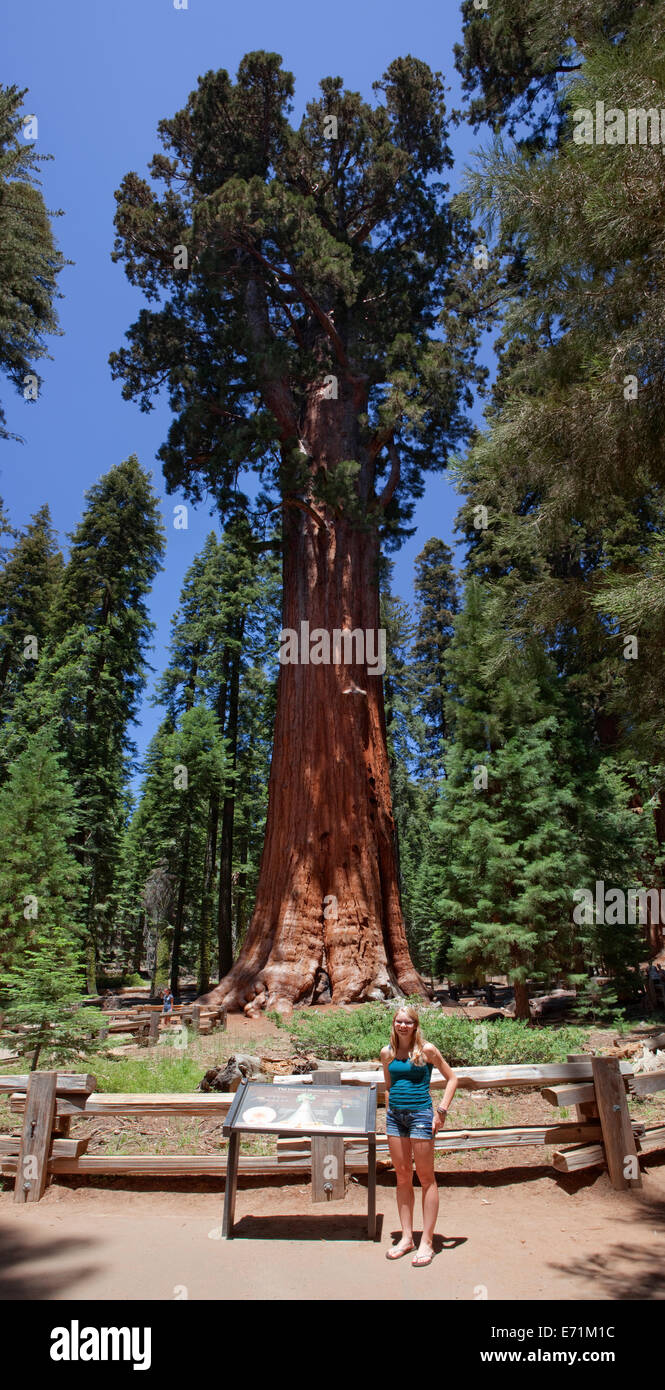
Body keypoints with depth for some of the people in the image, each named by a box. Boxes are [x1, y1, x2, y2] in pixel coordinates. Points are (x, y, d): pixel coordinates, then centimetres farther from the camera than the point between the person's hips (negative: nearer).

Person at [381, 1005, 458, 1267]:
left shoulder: (426, 1050, -7)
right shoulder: (387, 1053, 5)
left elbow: (452, 1079, -1)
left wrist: (442, 1111, -7)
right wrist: (389, 1112, 12)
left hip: (420, 1114, -4)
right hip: (395, 1116, 5)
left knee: (426, 1178, 3)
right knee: (402, 1177, 11)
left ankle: (426, 1242, 11)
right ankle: (406, 1238, 22)